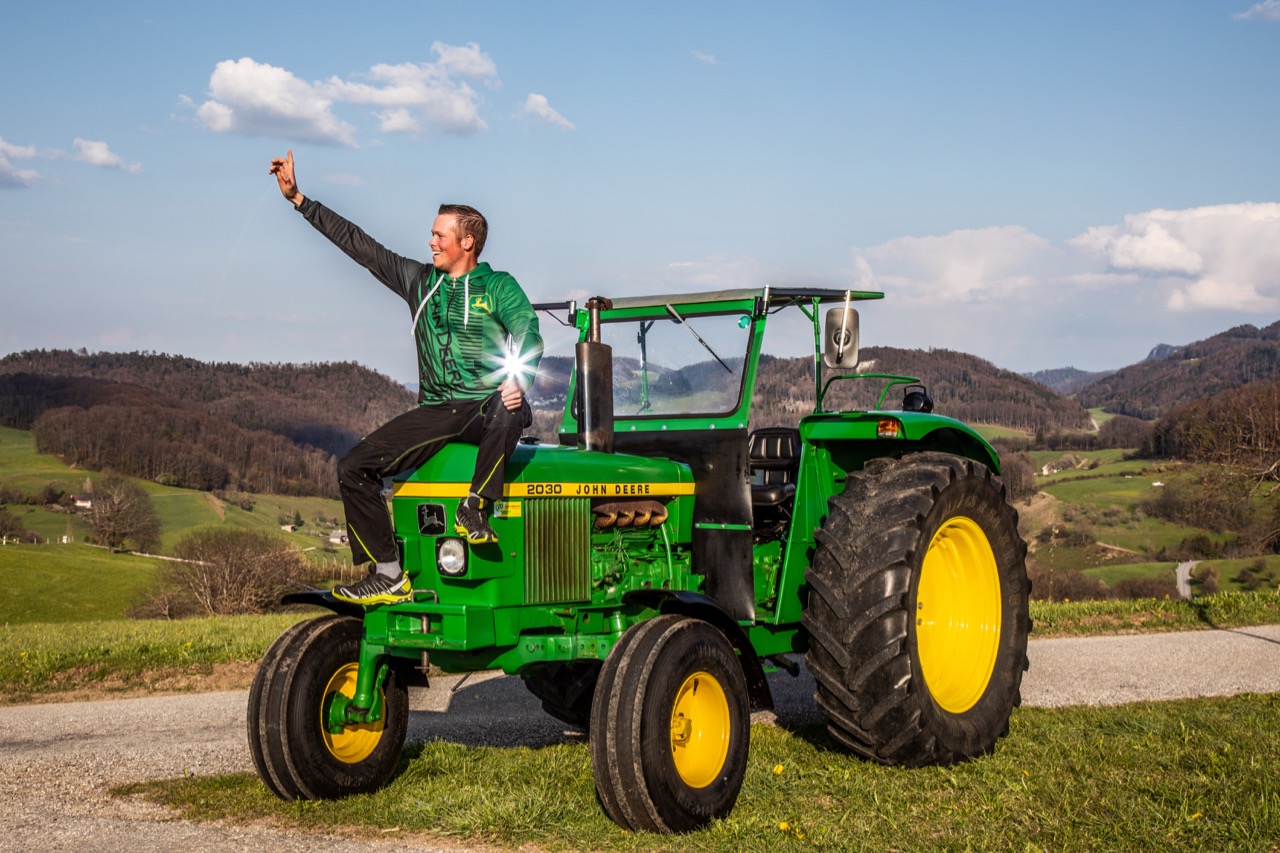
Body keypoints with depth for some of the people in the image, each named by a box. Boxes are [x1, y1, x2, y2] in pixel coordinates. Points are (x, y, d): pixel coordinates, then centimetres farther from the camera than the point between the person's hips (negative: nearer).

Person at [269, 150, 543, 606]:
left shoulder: (498, 287, 3)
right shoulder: (419, 280, 14)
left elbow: (529, 336, -10)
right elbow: (356, 242, 15)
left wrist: (517, 378, -31)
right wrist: (298, 199, 13)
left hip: (486, 405, -4)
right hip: (435, 411, 5)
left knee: (511, 410, -42)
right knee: (354, 468, -11)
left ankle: (475, 509, -26)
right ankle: (388, 576, -9)